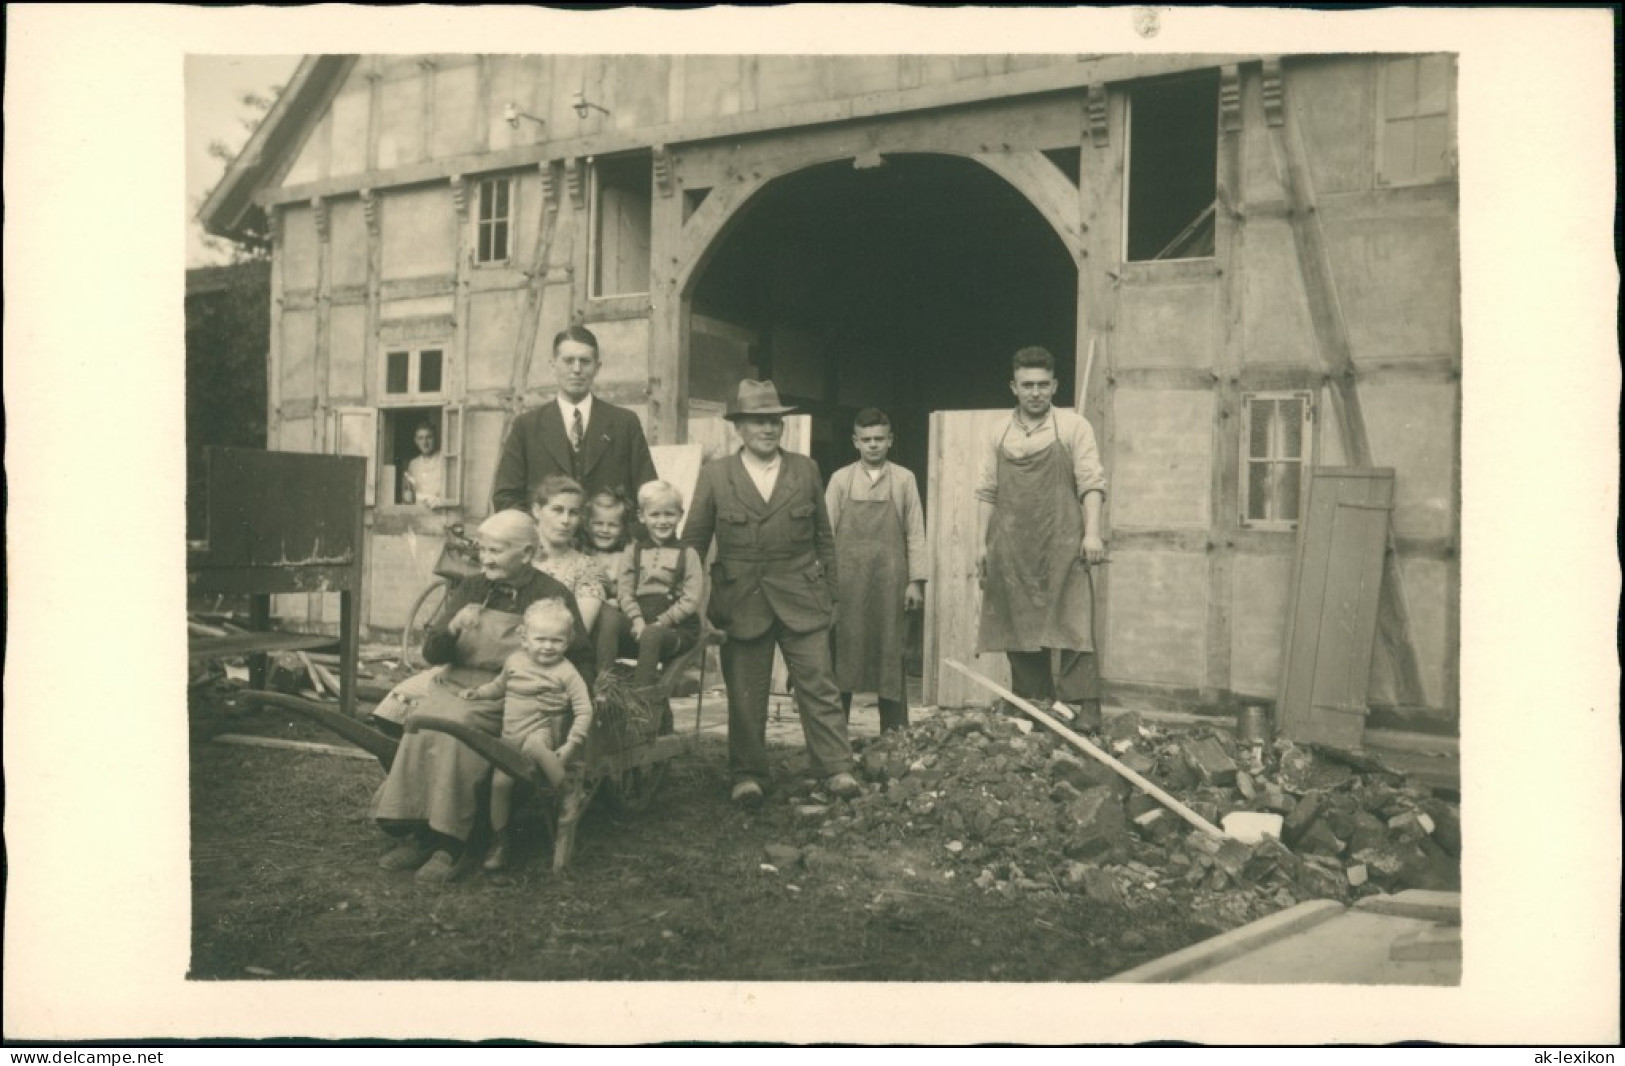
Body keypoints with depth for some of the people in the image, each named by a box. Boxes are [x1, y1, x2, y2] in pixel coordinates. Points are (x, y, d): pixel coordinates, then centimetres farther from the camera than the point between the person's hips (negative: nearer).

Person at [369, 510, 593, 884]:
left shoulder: (553, 597, 2)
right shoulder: (469, 589, 13)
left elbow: (581, 662, 3)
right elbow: (432, 654, 13)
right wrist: (452, 629, -8)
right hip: (455, 682, 4)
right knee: (421, 718, -28)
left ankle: (446, 843, -23)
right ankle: (412, 833, -19)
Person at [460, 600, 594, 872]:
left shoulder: (566, 672, -7)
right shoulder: (514, 661, 7)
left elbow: (584, 710, -10)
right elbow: (499, 686, 29)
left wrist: (572, 744, -18)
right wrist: (477, 692, 12)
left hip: (543, 732, -4)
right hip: (511, 735, 5)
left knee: (532, 746, -40)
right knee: (500, 781, -10)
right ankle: (499, 842, 5)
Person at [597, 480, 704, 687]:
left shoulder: (687, 554, 7)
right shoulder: (633, 551, 15)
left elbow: (691, 599, -2)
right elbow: (625, 591, 6)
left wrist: (661, 622, -12)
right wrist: (637, 619, -13)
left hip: (676, 626, -2)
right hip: (639, 621, 2)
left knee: (651, 635, -35)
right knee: (609, 619, -27)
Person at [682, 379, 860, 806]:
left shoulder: (806, 470, 7)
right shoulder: (715, 475, 2)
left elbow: (824, 537, 11)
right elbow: (694, 541, 6)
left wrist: (829, 594, 9)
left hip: (802, 601, 1)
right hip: (742, 604, -1)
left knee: (819, 685, 1)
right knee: (744, 695, 6)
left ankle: (837, 769, 10)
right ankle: (747, 776, 19)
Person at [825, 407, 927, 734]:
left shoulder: (904, 480, 4)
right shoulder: (840, 480, 5)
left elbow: (915, 534, 3)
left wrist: (916, 581, -2)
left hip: (890, 581, 0)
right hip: (847, 580, 0)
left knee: (891, 657, 4)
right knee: (842, 654, 2)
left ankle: (894, 734, 11)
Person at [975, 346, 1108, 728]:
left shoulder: (1074, 427, 3)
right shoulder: (998, 433, 13)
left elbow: (1092, 483, -2)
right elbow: (986, 492, 13)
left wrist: (1092, 532, -13)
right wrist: (983, 543, 8)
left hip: (1062, 547, -3)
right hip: (1011, 550, 4)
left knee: (1070, 634, -10)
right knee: (1019, 637, 7)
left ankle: (1084, 720, -9)